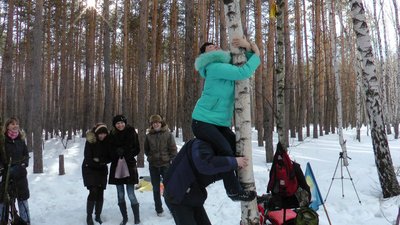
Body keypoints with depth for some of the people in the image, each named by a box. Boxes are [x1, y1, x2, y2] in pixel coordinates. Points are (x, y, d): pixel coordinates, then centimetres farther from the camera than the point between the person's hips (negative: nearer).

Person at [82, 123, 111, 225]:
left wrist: (100, 160, -20)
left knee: (100, 193, 0)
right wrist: (100, 163, -18)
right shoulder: (90, 141, -15)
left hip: (102, 170, 3)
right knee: (93, 192, -13)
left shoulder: (107, 141, -7)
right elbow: (87, 158, -16)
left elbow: (109, 158, -4)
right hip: (90, 169, -3)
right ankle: (89, 216, -1)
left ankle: (98, 216, 14)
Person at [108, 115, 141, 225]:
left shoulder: (131, 133, -2)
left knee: (131, 195, -5)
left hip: (129, 167, -3)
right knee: (120, 196, 10)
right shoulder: (112, 135, 4)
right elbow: (110, 151, 7)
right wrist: (116, 152, -14)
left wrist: (124, 152, -12)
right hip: (117, 167, 3)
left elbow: (137, 149, 1)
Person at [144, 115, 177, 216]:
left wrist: (172, 160, -9)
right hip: (153, 165, 3)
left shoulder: (168, 134, -4)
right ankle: (159, 209, 22)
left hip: (166, 164, -2)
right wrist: (151, 157, 6)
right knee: (156, 188, 10)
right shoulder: (149, 136, 2)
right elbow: (146, 149, 16)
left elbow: (173, 148, -4)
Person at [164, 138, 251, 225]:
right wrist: (234, 162, -34)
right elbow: (205, 164, -42)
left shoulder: (212, 148, 9)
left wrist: (235, 166, -3)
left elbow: (214, 175, 12)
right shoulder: (201, 144, -21)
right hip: (177, 196, -9)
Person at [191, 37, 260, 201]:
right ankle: (234, 191, -8)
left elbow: (248, 67, 12)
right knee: (225, 151, -20)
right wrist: (257, 55, -10)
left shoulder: (226, 65, 15)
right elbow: (243, 73, -24)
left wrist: (248, 47, -5)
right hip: (203, 122, -9)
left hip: (221, 124, 9)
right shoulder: (214, 67, -15)